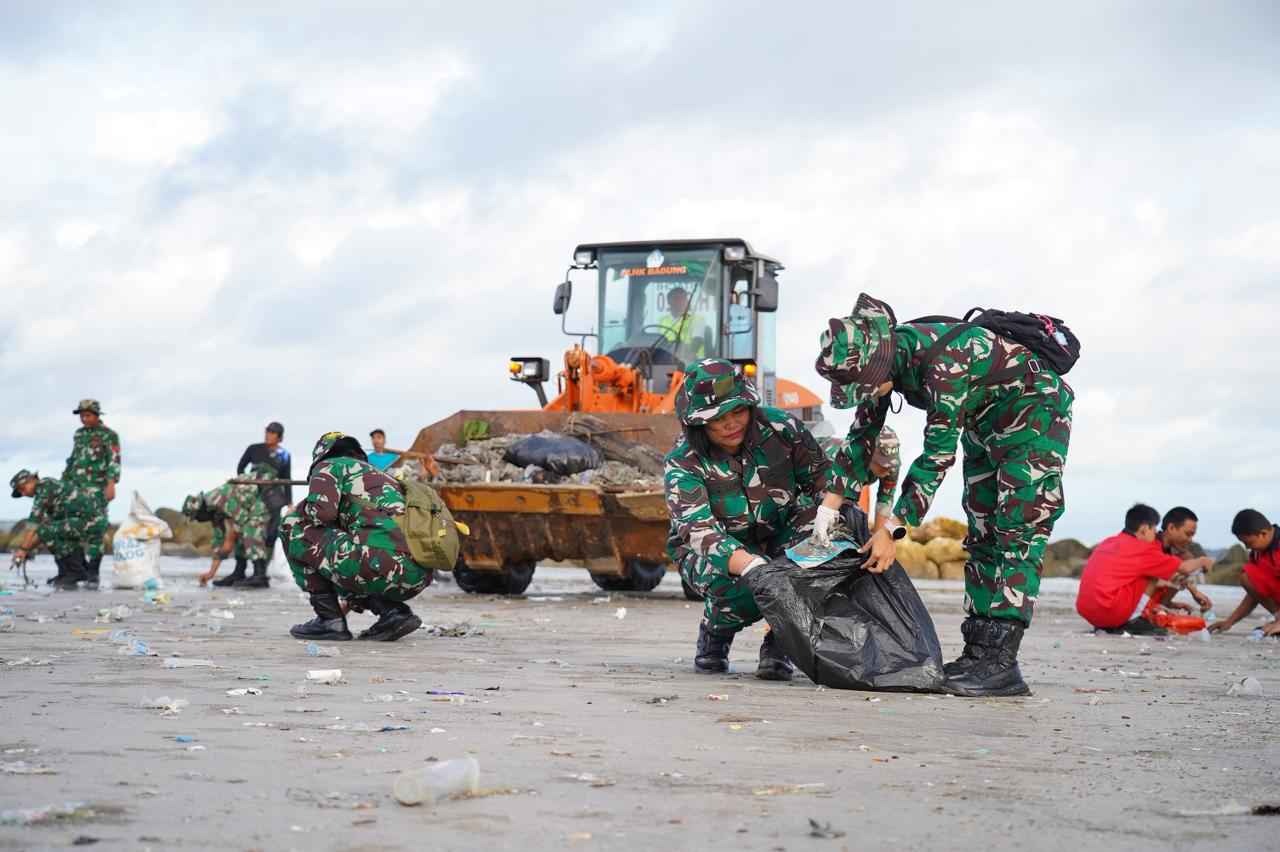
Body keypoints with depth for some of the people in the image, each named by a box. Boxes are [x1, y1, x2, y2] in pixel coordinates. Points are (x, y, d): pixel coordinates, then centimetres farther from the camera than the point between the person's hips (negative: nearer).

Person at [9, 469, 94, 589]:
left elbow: (33, 521, -13)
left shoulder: (44, 486, -8)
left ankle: (74, 572, -7)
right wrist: (28, 549, 17)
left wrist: (23, 549, -12)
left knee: (47, 533, -14)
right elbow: (44, 523, 23)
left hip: (87, 516, -10)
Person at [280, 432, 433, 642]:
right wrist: (347, 601, 53)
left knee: (293, 526, 12)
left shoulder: (328, 466, 15)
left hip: (379, 561, -8)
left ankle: (329, 618, 8)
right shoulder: (380, 476, 37)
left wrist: (299, 511, 19)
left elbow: (322, 511, -6)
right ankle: (393, 611, 11)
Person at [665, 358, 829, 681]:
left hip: (779, 540, 4)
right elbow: (701, 532, -36)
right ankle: (715, 633, 3)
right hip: (715, 551, -4)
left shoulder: (781, 428, -15)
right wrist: (752, 565, -53)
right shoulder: (682, 466, -23)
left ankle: (779, 642, -13)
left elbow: (823, 478, -4)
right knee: (747, 589, -39)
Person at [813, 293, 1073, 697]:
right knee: (982, 538, 6)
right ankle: (978, 652, 8)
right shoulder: (879, 359, -11)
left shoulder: (940, 361, -36)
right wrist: (830, 505, -7)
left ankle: (1000, 663, -22)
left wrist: (891, 530, -31)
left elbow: (938, 454, -33)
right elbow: (863, 434, 0)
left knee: (1019, 534, -16)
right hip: (985, 426, 9)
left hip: (1035, 414, -9)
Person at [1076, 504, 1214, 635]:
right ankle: (1134, 621, 1)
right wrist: (1202, 561, 29)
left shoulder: (1108, 543, 20)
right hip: (1110, 611, -8)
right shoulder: (1142, 549, -1)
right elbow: (1184, 568, 9)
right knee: (1156, 573, 5)